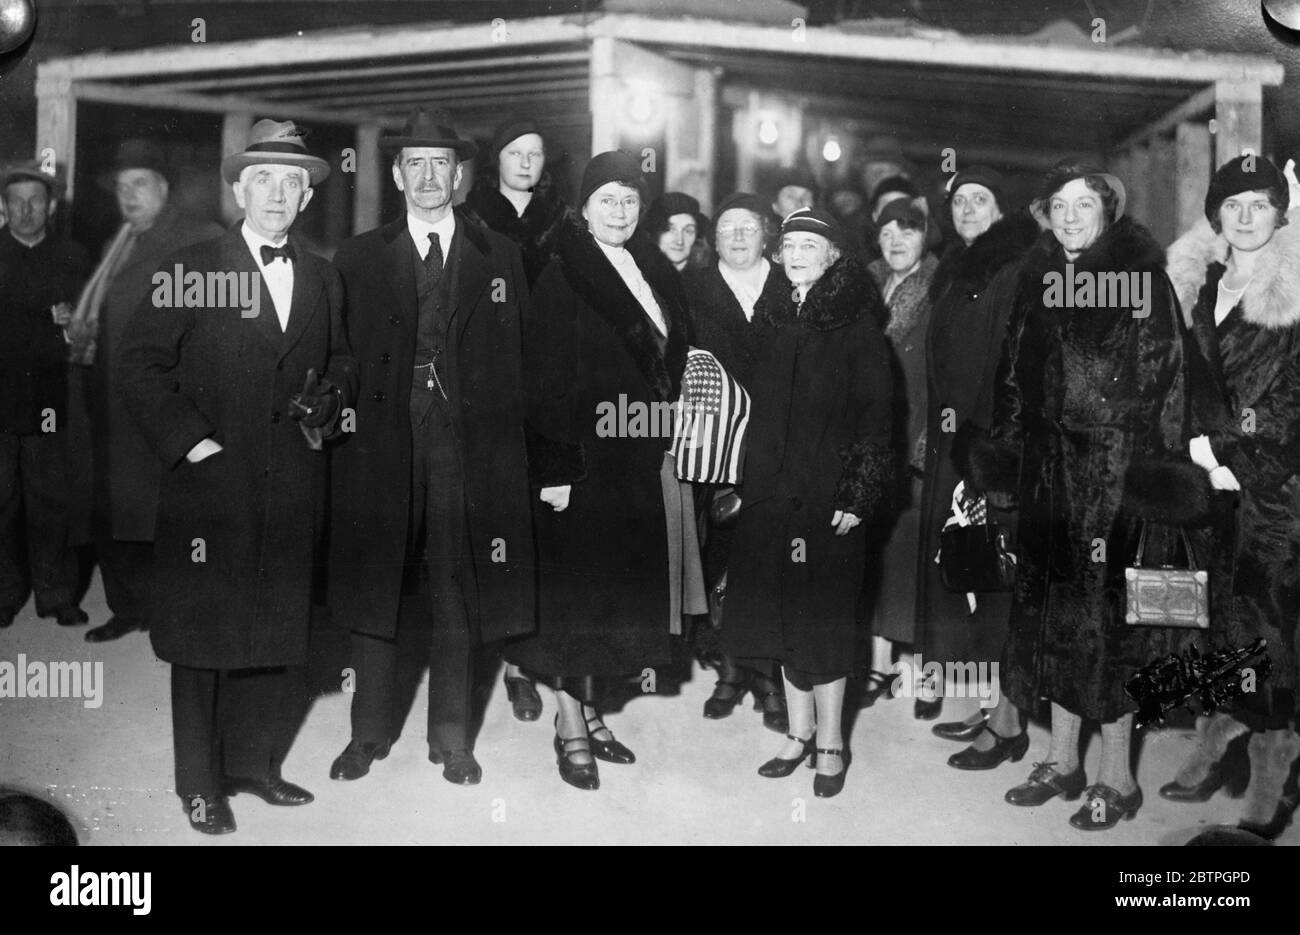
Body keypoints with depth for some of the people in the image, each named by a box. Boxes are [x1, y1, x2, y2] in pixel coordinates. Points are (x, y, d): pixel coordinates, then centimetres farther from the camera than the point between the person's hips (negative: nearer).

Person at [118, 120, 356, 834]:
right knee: (204, 637, 3)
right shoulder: (189, 268, -1)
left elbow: (341, 361, 23)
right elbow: (139, 361, -4)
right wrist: (189, 440, -12)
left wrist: (333, 398, 1)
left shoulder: (323, 280, 13)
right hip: (211, 481, -4)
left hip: (294, 490, 4)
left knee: (280, 634, 10)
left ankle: (255, 762, 27)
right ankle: (201, 783, 17)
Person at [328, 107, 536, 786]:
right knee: (373, 588, 4)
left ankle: (451, 736, 16)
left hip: (467, 444, 0)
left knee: (458, 594, 5)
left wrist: (503, 445, -1)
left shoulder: (498, 257, 11)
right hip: (382, 442, 0)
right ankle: (370, 730, 18)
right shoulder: (358, 258, 11)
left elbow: (513, 360, 6)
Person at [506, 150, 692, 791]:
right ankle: (571, 730, 12)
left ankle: (590, 711, 26)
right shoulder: (561, 279, -9)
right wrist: (554, 469, -18)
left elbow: (669, 365, 14)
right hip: (581, 458, -6)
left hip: (638, 459, 7)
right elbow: (543, 382, -13)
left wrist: (661, 445, 7)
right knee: (575, 591, 1)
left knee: (619, 589, 12)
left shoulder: (655, 274, 11)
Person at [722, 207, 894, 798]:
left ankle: (829, 743, 14)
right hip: (770, 492, 5)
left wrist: (857, 494, -15)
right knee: (781, 612, 10)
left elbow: (874, 411, -8)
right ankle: (800, 732, 23)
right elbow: (755, 405, 14)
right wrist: (736, 479, 9)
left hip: (827, 495, -5)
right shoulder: (771, 319, 12)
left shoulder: (857, 325, -4)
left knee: (822, 617, 0)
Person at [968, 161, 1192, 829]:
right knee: (1051, 611, 9)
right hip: (1048, 467, 6)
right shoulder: (1037, 279, 12)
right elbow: (1014, 378, 13)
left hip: (1115, 467, -5)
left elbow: (1162, 379, -9)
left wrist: (1155, 468, -16)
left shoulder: (1142, 277, -4)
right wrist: (1004, 451, 6)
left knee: (1102, 615, -3)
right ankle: (1063, 761, 23)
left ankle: (1117, 779, 10)